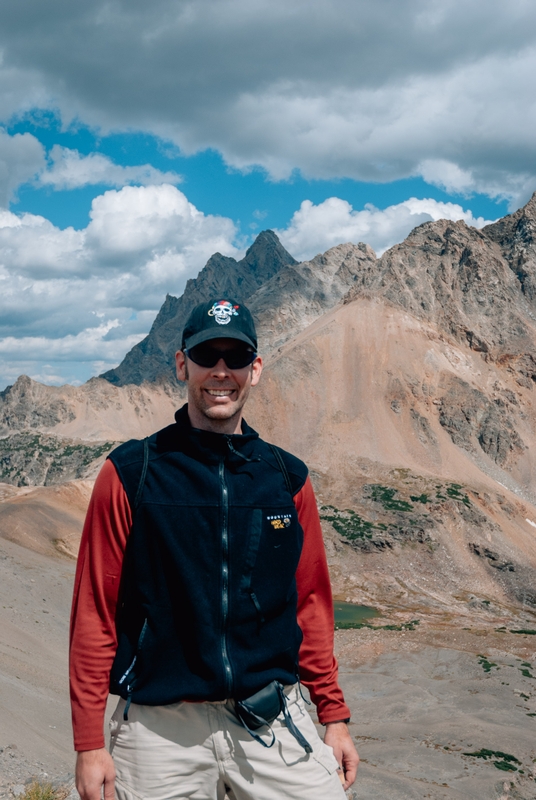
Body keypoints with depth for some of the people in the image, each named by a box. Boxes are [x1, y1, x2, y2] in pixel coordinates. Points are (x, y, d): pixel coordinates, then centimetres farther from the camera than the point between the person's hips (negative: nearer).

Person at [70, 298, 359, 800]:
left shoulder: (288, 478, 6)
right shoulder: (129, 473, -3)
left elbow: (311, 604, 12)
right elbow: (94, 612, -3)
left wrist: (334, 716, 10)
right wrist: (89, 745, -5)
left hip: (275, 724, 2)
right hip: (161, 732, -2)